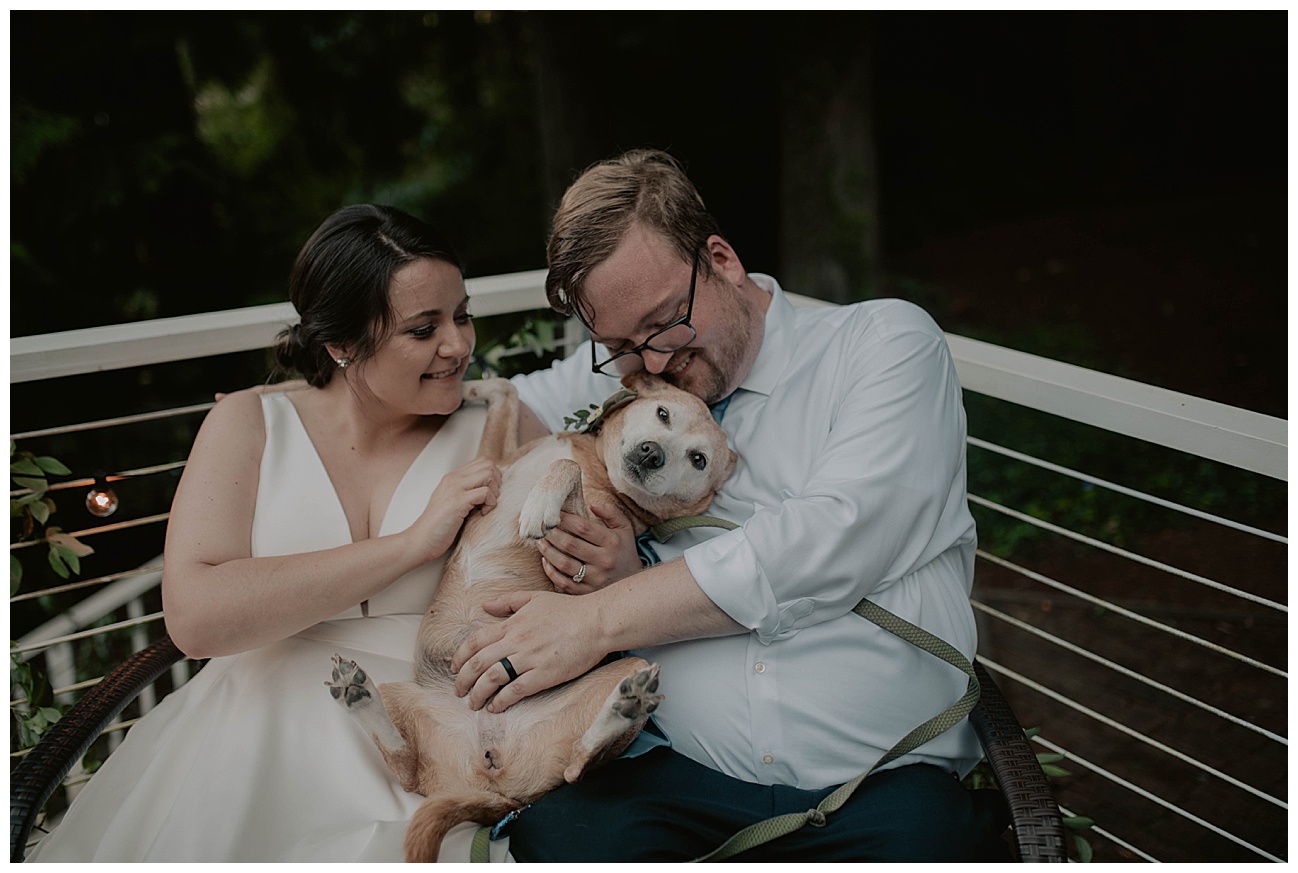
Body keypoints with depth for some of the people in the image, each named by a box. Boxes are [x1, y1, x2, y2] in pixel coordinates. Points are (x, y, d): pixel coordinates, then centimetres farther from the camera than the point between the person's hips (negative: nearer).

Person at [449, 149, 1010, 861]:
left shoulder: (887, 342, 4)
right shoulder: (615, 374, 15)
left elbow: (829, 541, -9)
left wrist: (598, 617, -12)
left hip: (887, 783, -2)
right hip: (679, 776, 3)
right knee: (553, 829, -28)